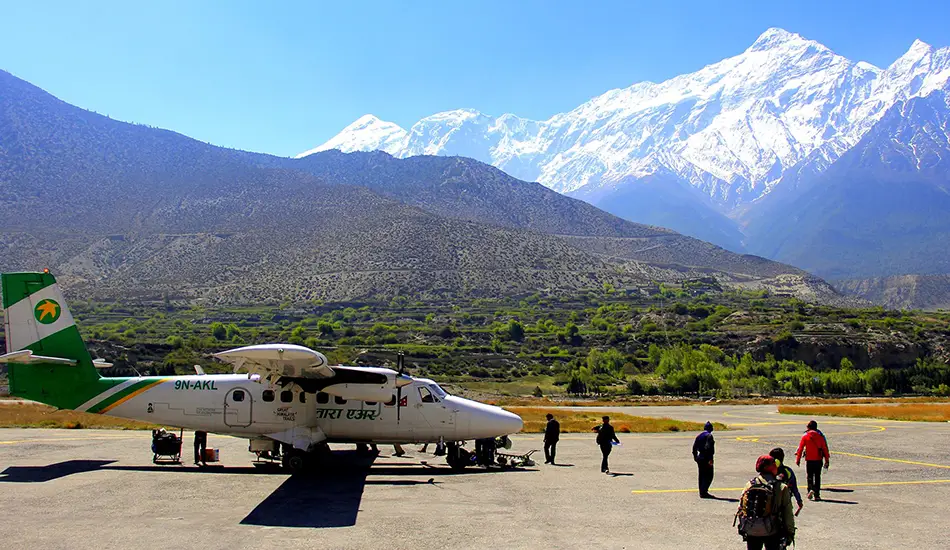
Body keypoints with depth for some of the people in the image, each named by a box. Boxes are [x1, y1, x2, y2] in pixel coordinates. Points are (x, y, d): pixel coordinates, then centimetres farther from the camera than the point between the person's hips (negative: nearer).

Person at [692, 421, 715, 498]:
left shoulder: (699, 436, 12)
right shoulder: (709, 435, -11)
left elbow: (694, 447, 13)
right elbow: (709, 448, -20)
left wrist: (695, 457, 20)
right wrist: (710, 459, -20)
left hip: (699, 457, 8)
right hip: (706, 458, -8)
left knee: (702, 475, 14)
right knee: (709, 476, -3)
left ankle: (701, 492, 19)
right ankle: (703, 492, -10)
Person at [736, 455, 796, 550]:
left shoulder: (749, 485, 0)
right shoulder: (781, 487, -9)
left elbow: (741, 508, 4)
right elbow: (788, 513, -8)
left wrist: (742, 528, 15)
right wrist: (790, 532, 2)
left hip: (751, 531, 3)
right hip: (771, 532, -3)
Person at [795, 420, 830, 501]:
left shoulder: (805, 436, -2)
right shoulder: (820, 436, 1)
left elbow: (800, 448, -2)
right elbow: (825, 449, 1)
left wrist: (798, 460, 4)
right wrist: (827, 460, 6)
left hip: (809, 460, -1)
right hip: (818, 460, 1)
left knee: (809, 476, 9)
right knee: (817, 477, 10)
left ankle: (811, 489, -15)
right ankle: (816, 495, 9)